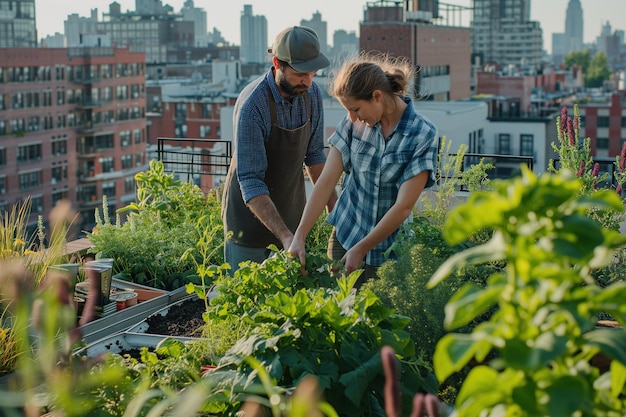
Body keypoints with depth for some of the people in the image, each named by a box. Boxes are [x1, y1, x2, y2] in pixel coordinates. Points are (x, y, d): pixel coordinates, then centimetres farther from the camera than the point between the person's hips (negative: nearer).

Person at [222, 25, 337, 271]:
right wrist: (285, 237, -37)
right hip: (251, 212, -5)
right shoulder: (252, 106, -28)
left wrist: (334, 207, 4)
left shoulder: (312, 94, -9)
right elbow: (251, 182, -29)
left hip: (292, 210, 6)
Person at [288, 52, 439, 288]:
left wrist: (361, 249, -15)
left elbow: (404, 206, -17)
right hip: (345, 237, 3)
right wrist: (299, 236, -15)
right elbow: (326, 182, -8)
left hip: (389, 249, -3)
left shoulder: (422, 134, -15)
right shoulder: (354, 124, -5)